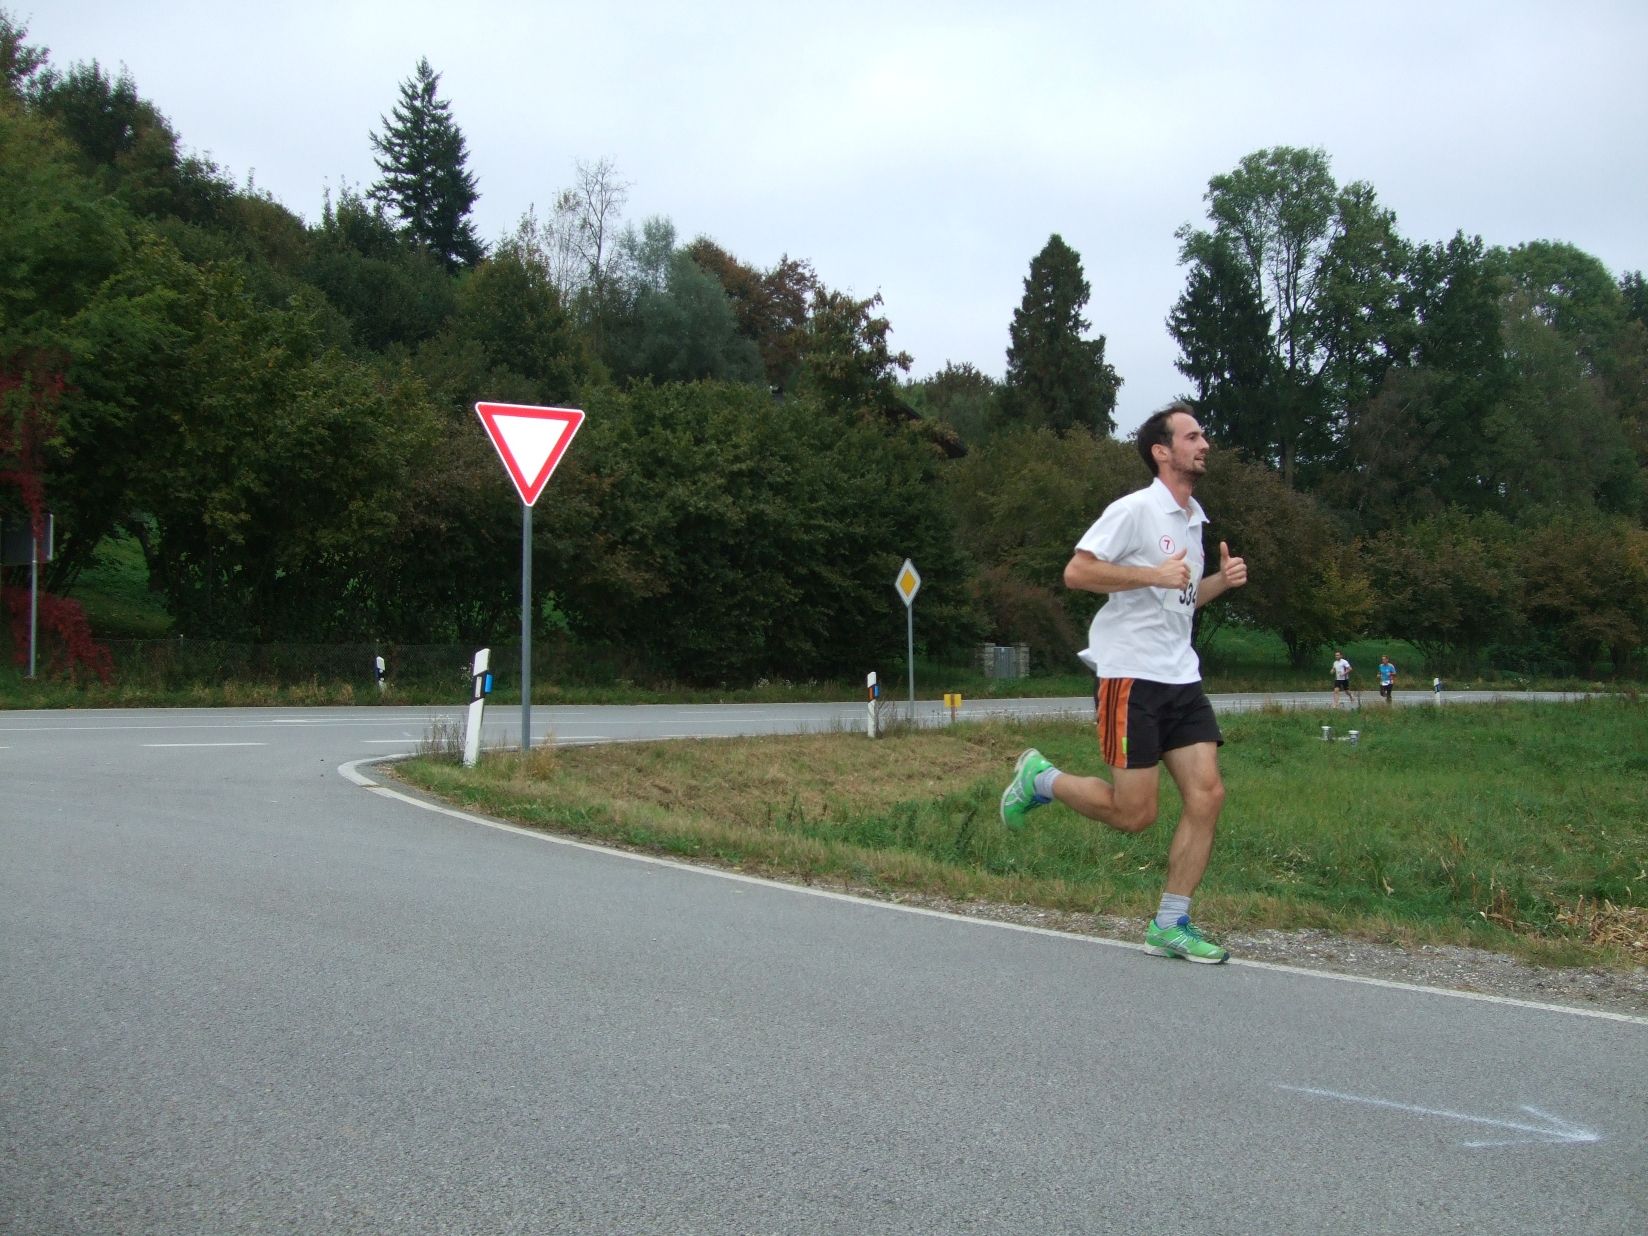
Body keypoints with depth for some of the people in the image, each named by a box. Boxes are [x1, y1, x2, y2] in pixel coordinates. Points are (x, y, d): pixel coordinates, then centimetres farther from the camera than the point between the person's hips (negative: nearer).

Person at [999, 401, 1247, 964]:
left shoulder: (1193, 520, 17)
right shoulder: (1135, 510, -10)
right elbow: (1076, 572, -17)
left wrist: (1221, 580, 11)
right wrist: (1153, 574, -23)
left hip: (1181, 678, 8)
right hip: (1130, 676, -8)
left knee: (1207, 795, -4)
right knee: (1134, 814, -7)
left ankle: (1170, 926, 4)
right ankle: (1040, 778, 19)